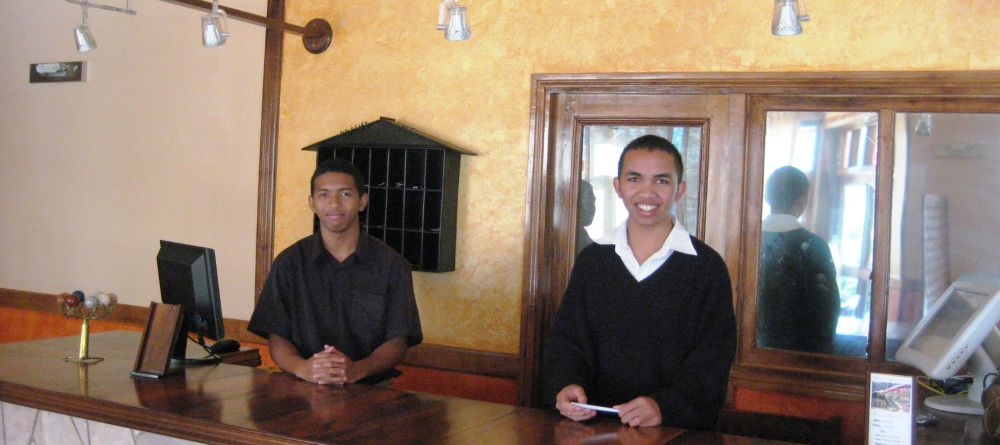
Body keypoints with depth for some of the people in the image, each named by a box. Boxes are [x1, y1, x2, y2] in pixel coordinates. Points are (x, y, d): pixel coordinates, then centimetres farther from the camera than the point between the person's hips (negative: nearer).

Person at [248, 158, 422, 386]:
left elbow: (397, 341, 1)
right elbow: (277, 337, 4)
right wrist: (301, 367, -19)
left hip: (370, 387, 1)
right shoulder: (289, 262, 8)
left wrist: (356, 370, -20)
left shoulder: (392, 264, 5)